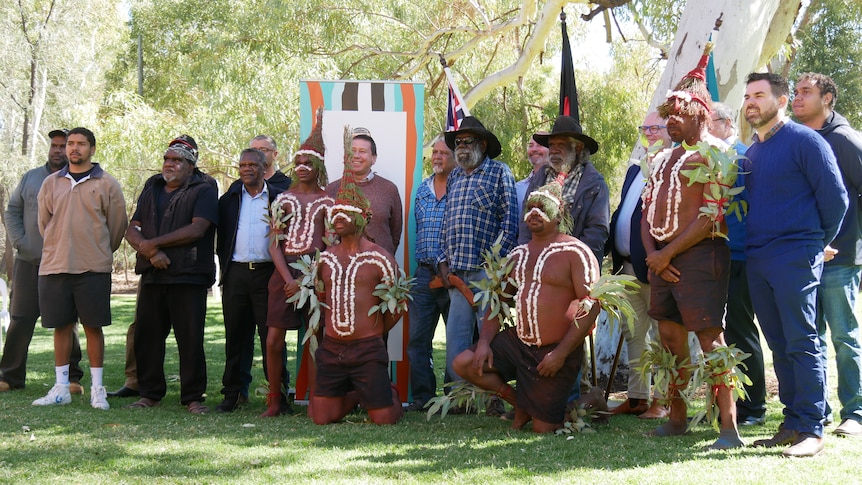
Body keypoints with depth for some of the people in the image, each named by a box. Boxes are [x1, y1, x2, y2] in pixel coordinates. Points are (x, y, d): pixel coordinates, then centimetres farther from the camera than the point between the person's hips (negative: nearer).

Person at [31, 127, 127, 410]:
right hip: (54, 267, 3)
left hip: (94, 269, -3)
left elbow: (117, 226, 6)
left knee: (93, 326, 1)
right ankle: (61, 388, 15)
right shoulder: (51, 183, 9)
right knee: (61, 325, 7)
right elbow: (44, 223, 16)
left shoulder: (107, 184, 0)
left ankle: (97, 389, 9)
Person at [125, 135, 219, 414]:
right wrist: (150, 253, -10)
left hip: (188, 277, -5)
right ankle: (150, 393, 17)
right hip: (152, 276, 5)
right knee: (146, 336, 6)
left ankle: (193, 397, 4)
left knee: (191, 339, -4)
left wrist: (153, 243, -10)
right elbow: (132, 230, 11)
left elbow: (197, 229, -13)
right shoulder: (151, 190, 19)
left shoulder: (203, 191, 2)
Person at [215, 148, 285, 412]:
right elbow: (221, 237, 15)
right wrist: (224, 268, 5)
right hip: (236, 273, 3)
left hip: (267, 272, -2)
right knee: (236, 334, 5)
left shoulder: (278, 198, 6)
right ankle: (234, 391, 12)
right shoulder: (229, 198, 14)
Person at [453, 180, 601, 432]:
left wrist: (560, 354, -21)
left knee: (543, 428, -5)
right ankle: (519, 403, 9)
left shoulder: (575, 252, -9)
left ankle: (567, 410, 33)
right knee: (464, 363, -11)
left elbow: (591, 306, -16)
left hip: (555, 352, -6)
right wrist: (484, 342, -2)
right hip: (516, 342, 6)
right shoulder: (518, 255, 12)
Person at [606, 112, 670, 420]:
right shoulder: (636, 169, 20)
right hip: (628, 266, 9)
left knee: (662, 333, -1)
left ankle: (663, 400, 5)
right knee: (633, 333, 13)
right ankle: (637, 397, 21)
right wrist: (614, 251, 12)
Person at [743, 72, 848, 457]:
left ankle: (811, 429, -2)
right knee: (779, 346, 9)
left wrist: (820, 242, 1)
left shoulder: (804, 140, -5)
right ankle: (793, 422, 16)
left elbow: (834, 197, -6)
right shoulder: (751, 153, 16)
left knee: (802, 344, -6)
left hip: (795, 257, -7)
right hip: (757, 261, 7)